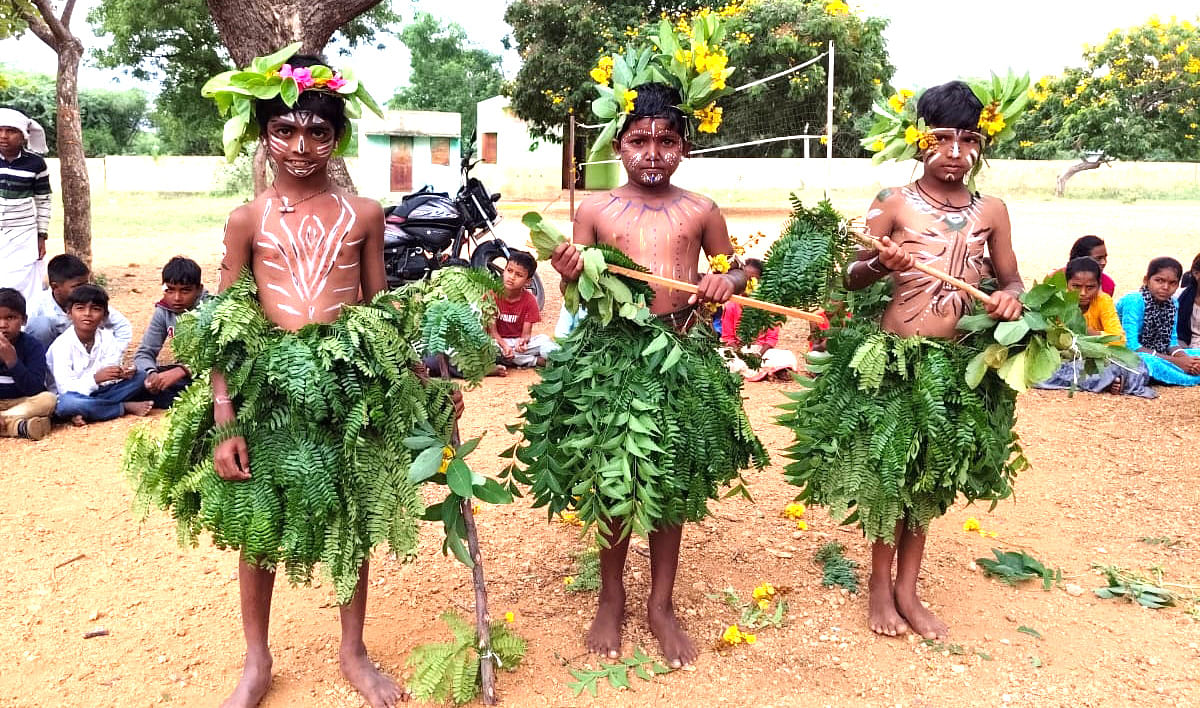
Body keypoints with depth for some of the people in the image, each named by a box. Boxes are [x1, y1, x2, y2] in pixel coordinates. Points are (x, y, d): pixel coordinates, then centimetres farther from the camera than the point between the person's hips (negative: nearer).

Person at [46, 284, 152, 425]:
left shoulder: (107, 338, 1)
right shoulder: (62, 345, -14)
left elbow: (109, 376, -3)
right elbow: (65, 388, -21)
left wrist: (121, 373, -27)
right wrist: (95, 379, -36)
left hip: (96, 392, 5)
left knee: (139, 378, -10)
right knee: (67, 402, -39)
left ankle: (83, 414, -22)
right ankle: (126, 407, -19)